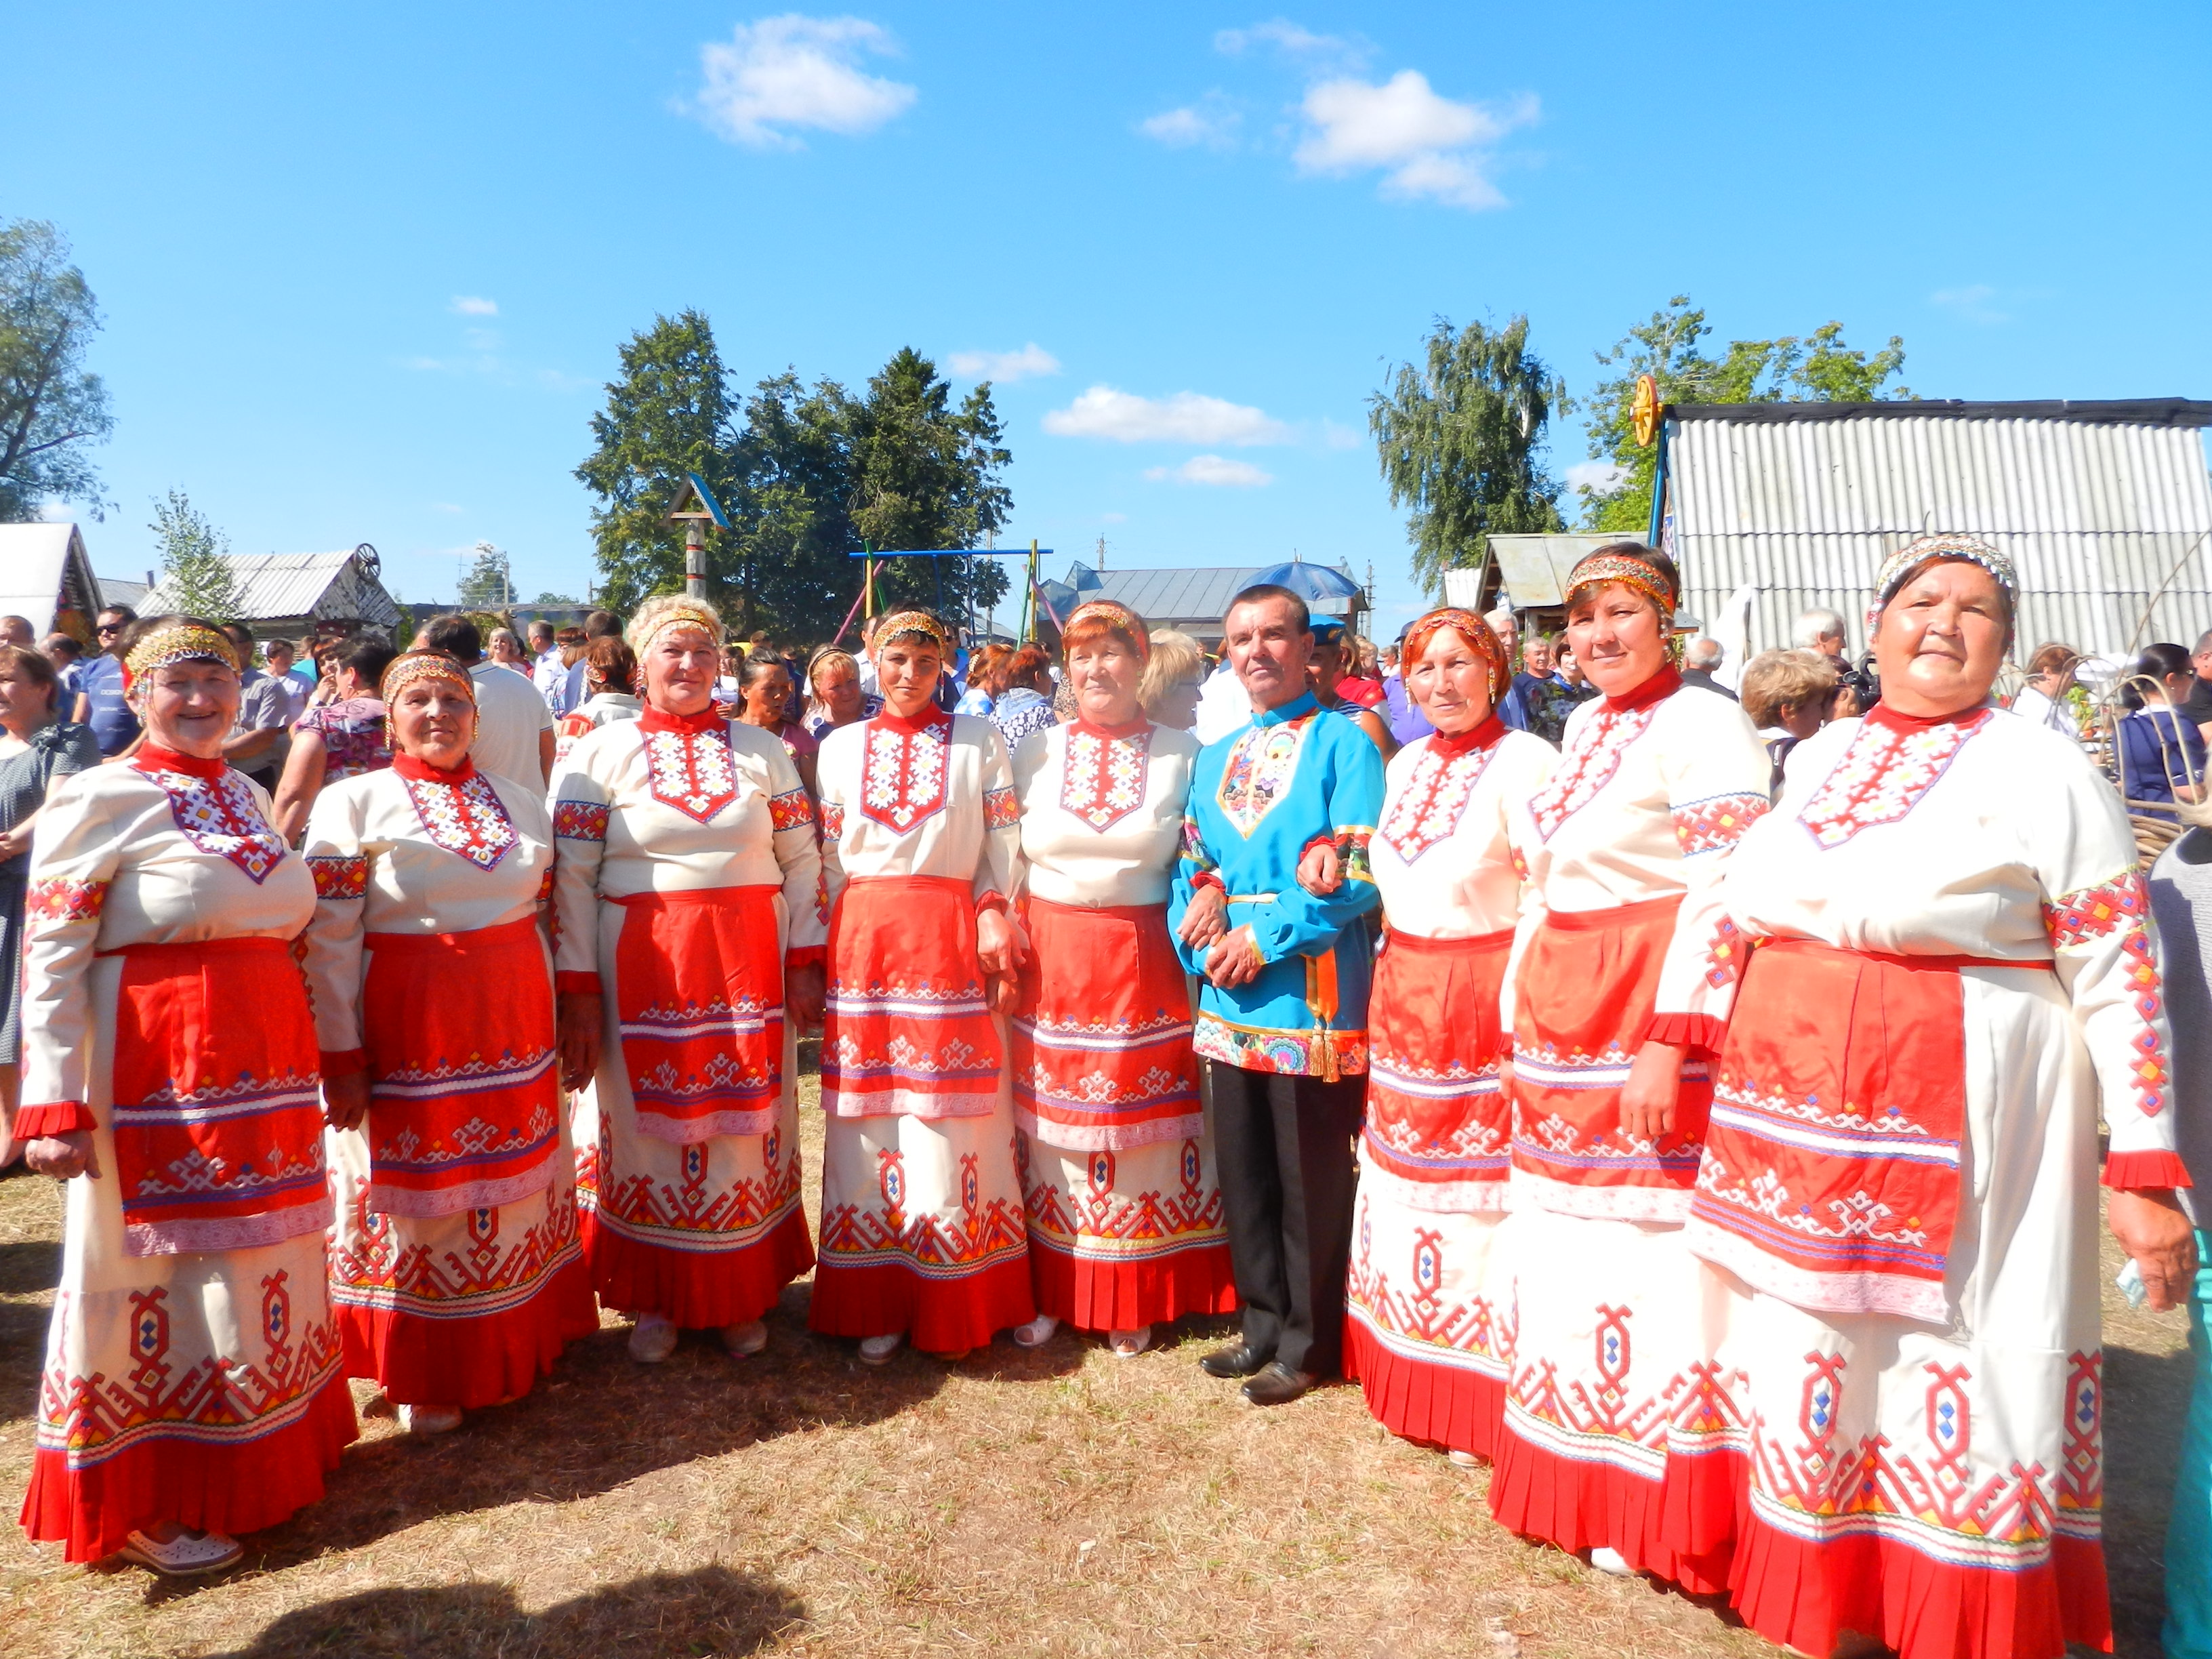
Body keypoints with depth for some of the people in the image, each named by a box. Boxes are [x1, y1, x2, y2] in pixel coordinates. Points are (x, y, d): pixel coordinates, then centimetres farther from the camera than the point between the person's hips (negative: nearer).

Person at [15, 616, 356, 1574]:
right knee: (156, 1274, 6)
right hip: (156, 1079, -6)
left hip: (268, 1073, 7)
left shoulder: (249, 797, 12)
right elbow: (50, 963, -11)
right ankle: (146, 1506, 23)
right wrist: (53, 1106, -17)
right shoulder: (99, 800, -8)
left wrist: (315, 1058, 17)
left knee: (259, 1269, 16)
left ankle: (258, 1460, 35)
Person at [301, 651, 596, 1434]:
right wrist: (340, 1056, -12)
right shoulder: (355, 802, -4)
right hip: (409, 1027, -4)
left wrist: (562, 1016, 12)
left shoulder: (521, 802, 9)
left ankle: (519, 1341, 32)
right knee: (416, 1195, 7)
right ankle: (423, 1377, 24)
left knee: (516, 1186, 13)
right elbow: (328, 940, -8)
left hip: (514, 1029, 4)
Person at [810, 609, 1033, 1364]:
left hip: (952, 941, -2)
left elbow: (1004, 842, 4)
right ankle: (879, 1305, 15)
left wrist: (993, 911, -10)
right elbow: (829, 858, 13)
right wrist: (832, 947, 7)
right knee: (871, 1119, 4)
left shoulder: (980, 739, 8)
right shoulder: (840, 747, 13)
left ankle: (957, 1306, 14)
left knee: (951, 1118, 0)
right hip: (863, 943, 2)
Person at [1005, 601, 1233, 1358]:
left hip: (1144, 964, -1)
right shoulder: (1036, 751, 6)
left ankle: (1134, 1302, 24)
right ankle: (1050, 1290, 25)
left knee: (1140, 1130, 6)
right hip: (1049, 961, 2)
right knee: (1049, 1126, 8)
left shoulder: (1182, 754, 2)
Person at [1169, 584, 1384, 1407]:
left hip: (1309, 992, -6)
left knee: (1310, 1177, 5)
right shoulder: (1216, 757, 15)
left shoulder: (1342, 741, -4)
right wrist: (1203, 942, -4)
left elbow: (1359, 870, -13)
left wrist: (1266, 936, -17)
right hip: (1227, 997, 6)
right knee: (1242, 1171, 15)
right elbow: (1188, 869, 14)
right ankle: (1263, 1324, 32)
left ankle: (1308, 1343, 22)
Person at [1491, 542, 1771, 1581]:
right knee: (1564, 1239, 15)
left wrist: (1669, 1044, -24)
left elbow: (1721, 898, -17)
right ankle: (1570, 1475, 32)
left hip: (1647, 1024, -8)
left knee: (1640, 1249, 0)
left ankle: (1639, 1508, 18)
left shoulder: (1705, 725, -10)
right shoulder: (1585, 724, 14)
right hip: (1561, 1019, 8)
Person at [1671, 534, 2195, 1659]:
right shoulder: (1819, 757, 13)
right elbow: (1743, 904, 19)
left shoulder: (2038, 765, -1)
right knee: (1798, 1331, 12)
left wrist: (2147, 1171, -10)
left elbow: (2116, 971, -4)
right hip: (1793, 1090, 5)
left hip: (1952, 1098, -5)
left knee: (1941, 1340, 3)